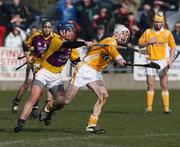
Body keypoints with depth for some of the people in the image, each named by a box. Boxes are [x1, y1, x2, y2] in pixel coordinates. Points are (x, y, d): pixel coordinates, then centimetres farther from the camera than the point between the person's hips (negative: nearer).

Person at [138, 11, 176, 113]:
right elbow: (140, 44, 7)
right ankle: (149, 107, 5)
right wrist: (148, 42, -11)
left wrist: (170, 59, -7)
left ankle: (166, 107, -3)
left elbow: (173, 47, 6)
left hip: (162, 61, -1)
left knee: (165, 86, -4)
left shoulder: (167, 33, 0)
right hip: (150, 61, 1)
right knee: (150, 85, 2)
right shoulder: (148, 32, 3)